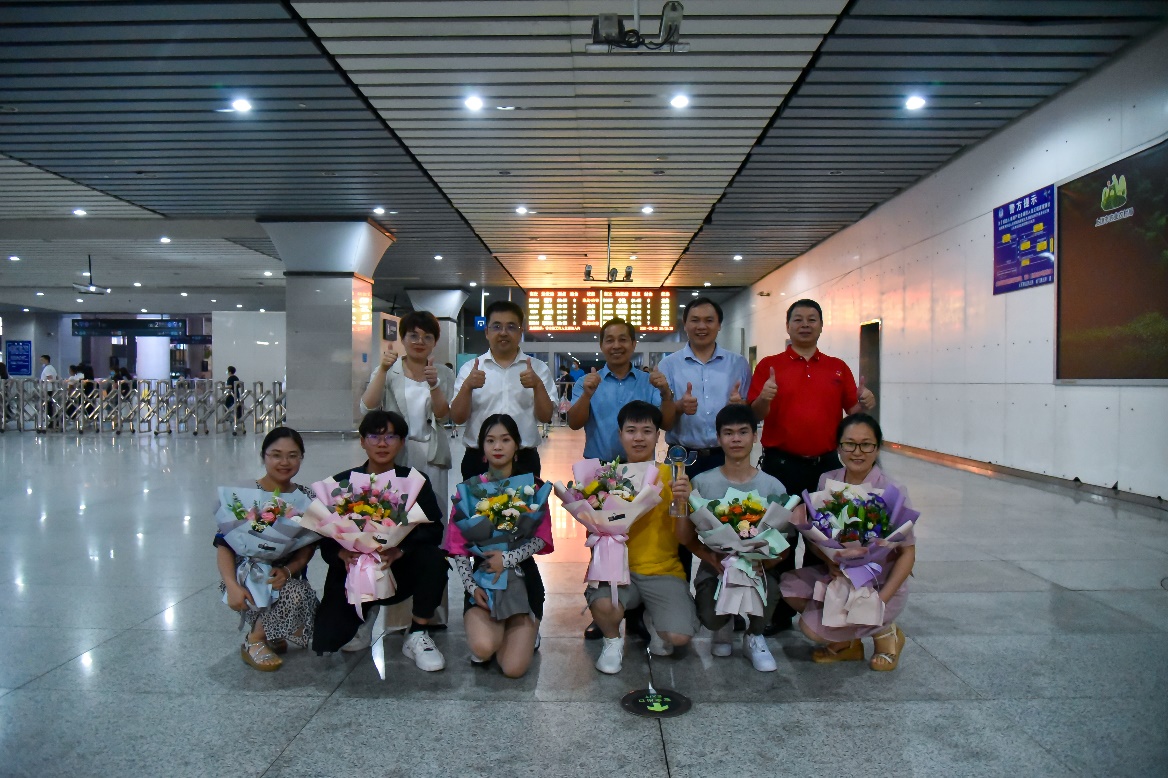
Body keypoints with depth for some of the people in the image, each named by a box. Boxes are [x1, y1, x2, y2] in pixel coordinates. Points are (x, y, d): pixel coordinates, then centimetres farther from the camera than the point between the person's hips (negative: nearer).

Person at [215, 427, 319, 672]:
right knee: (296, 594, -32)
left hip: (285, 578, 4)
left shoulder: (307, 498, 1)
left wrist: (287, 570, -23)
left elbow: (307, 548, -2)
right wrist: (232, 586, -24)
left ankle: (266, 627, 11)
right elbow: (224, 545, -10)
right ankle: (254, 642, -4)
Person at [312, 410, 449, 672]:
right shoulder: (342, 483, -1)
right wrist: (344, 555, -30)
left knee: (434, 558, -31)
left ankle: (417, 636, -9)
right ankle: (363, 615, 20)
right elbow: (326, 538, -7)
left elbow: (432, 530, -15)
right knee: (325, 642, -17)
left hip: (399, 572, 0)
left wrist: (397, 551, -33)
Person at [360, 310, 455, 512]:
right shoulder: (389, 371, 3)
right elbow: (368, 408, -8)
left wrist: (433, 384, -20)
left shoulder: (444, 374, 8)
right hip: (394, 455, -1)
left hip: (431, 457, 1)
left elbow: (442, 414, -3)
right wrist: (383, 370, -18)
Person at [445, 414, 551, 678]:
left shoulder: (533, 487, 4)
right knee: (482, 648, -28)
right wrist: (470, 586, -13)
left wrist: (509, 558, -20)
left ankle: (526, 631, 20)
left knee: (514, 668, -14)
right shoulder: (469, 488, 4)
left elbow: (542, 538, -5)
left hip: (522, 576, 0)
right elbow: (457, 544, -1)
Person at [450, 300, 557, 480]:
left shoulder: (537, 368, 5)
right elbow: (457, 418, 0)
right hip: (477, 460, 0)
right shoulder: (470, 368, 5)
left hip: (524, 460, 0)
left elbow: (545, 417, 0)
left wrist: (538, 385, -16)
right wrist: (467, 386, -17)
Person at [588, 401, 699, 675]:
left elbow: (683, 538, -2)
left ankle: (654, 621, 16)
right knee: (602, 605, -32)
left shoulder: (672, 476, 1)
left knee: (678, 636, -22)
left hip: (663, 570, 0)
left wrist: (683, 502, -19)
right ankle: (613, 640, 5)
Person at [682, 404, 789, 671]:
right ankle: (724, 625, 16)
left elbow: (784, 545, -1)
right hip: (714, 568, 0)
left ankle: (755, 636, 5)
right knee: (710, 617, -29)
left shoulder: (773, 486, -1)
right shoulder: (702, 483, -3)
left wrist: (761, 561, -22)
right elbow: (688, 538, -3)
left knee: (767, 589, -34)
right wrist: (714, 559, -21)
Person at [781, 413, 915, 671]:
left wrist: (881, 600, -22)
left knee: (814, 627, -21)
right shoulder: (827, 481, -2)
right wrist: (830, 561, -20)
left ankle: (884, 632, 7)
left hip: (881, 584, -5)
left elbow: (907, 553, -12)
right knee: (790, 584, -20)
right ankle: (846, 643, 6)